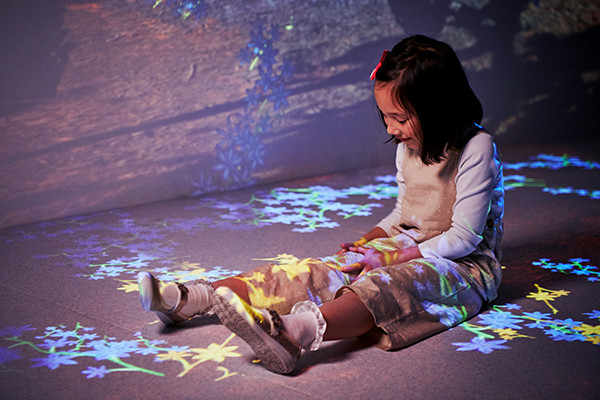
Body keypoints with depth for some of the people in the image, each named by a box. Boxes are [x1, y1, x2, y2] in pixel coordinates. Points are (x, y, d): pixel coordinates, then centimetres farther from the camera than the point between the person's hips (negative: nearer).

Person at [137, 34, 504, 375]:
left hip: (465, 264, -7)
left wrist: (389, 259, -18)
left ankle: (295, 331, -67)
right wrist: (366, 243, 4)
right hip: (405, 247, 7)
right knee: (321, 271, -14)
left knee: (391, 284, -38)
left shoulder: (476, 149, -17)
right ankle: (193, 298, -26)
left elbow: (463, 237, -20)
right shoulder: (408, 146, 9)